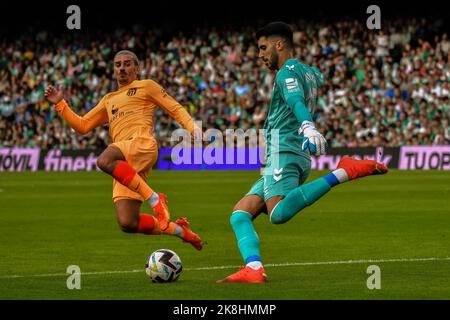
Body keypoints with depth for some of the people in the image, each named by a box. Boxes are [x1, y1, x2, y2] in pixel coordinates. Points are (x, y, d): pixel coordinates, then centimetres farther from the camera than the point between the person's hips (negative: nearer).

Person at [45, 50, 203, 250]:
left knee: (104, 161, -40)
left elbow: (175, 109, 14)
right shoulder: (109, 100, 34)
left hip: (142, 144, -6)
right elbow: (82, 126, 32)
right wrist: (60, 105, 22)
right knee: (127, 224, -10)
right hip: (125, 166, 6)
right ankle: (179, 230, 9)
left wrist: (192, 128, -3)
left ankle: (154, 198, -29)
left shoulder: (146, 86, 18)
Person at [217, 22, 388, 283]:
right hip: (300, 158, 10)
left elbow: (297, 102, -24)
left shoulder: (287, 72, -3)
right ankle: (254, 269, -18)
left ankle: (343, 173, -32)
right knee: (240, 214, 5)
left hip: (283, 151, -10)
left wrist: (308, 127, -42)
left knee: (279, 213, -35)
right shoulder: (311, 72, 24)